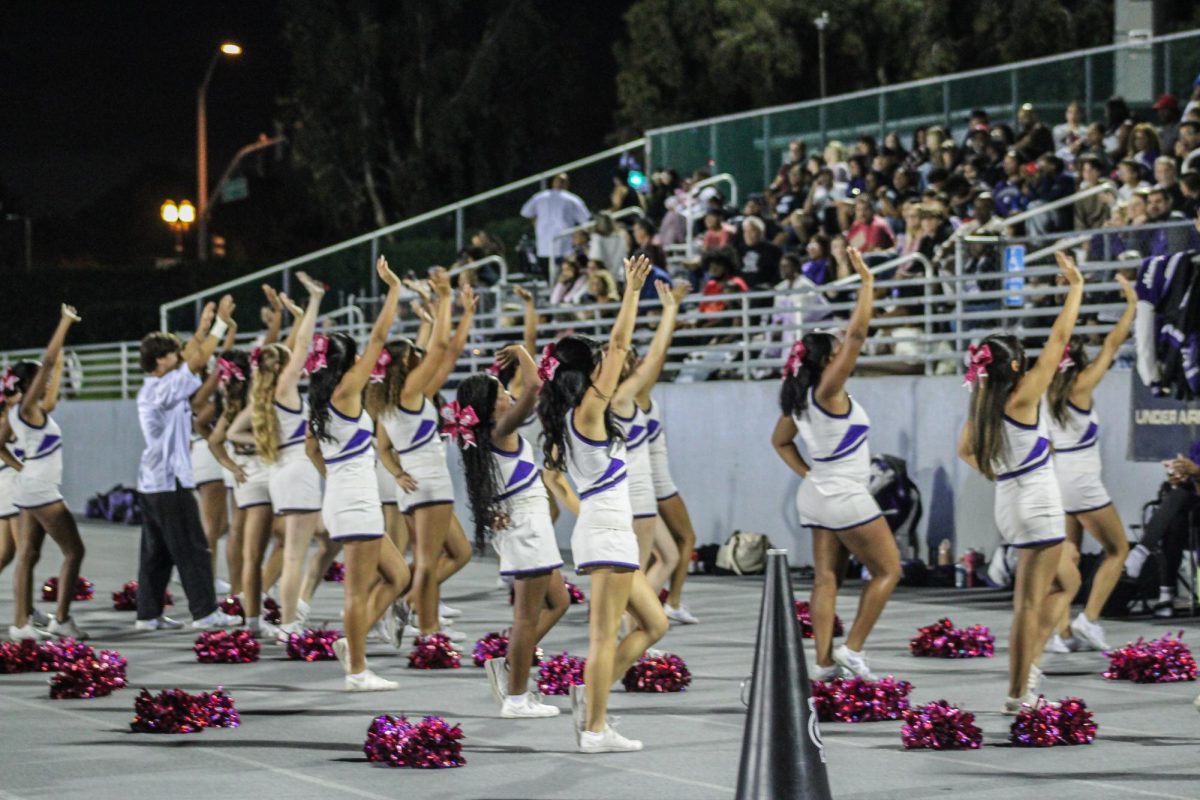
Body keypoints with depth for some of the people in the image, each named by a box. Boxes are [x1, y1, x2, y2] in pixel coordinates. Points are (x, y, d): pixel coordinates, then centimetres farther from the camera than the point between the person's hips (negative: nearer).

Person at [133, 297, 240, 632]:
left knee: (156, 551, 10)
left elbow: (187, 359, 20)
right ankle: (205, 612, -4)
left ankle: (148, 614, 11)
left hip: (152, 480, 9)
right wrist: (220, 324, -11)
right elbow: (197, 361, -16)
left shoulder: (152, 388, 11)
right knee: (192, 550, -5)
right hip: (170, 481, -9)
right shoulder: (163, 389, -15)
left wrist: (203, 328, 19)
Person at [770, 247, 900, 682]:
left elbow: (780, 441, 19)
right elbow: (857, 334, -22)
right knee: (887, 569, 3)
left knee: (826, 577, 6)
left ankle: (825, 661, 3)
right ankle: (852, 647, -1)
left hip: (817, 495, 8)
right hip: (846, 496, -8)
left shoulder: (798, 400, 6)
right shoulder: (827, 390, -17)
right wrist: (867, 283, -18)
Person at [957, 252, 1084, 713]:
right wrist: (1075, 286, -6)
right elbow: (1059, 337, -14)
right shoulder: (1022, 396, -16)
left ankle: (1029, 663, 15)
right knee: (1030, 602, -4)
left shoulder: (981, 404, 4)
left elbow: (965, 451, 20)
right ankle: (1018, 693, -2)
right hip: (1038, 506, -8)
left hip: (1009, 501, 9)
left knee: (1067, 581, 23)